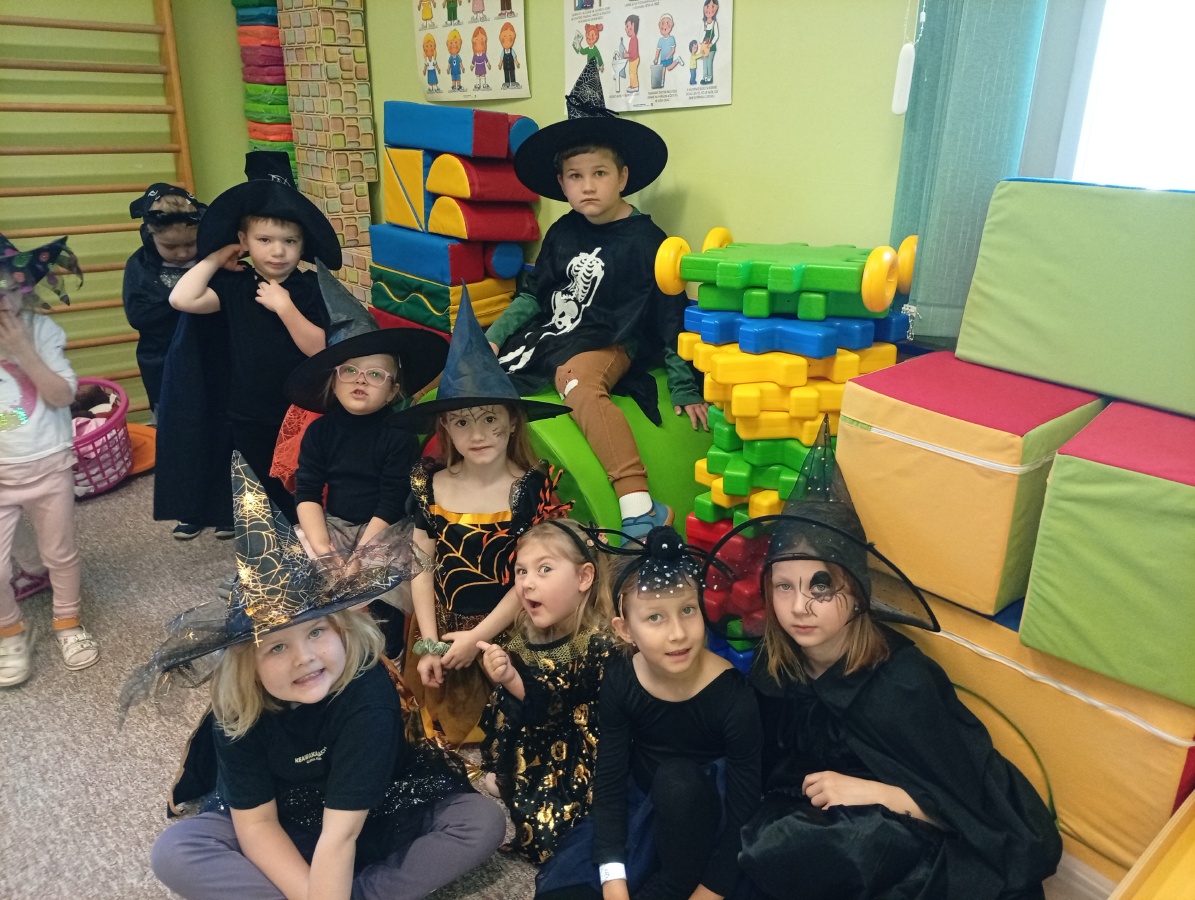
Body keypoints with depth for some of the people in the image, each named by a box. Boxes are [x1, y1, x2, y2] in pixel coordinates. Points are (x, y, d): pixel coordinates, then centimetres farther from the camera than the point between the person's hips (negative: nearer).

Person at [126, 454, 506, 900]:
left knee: (483, 821, -21)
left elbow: (340, 833, -33)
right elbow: (255, 823, -17)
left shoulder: (369, 693, -34)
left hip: (375, 817, -2)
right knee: (172, 852, -22)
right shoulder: (237, 709, -23)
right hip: (278, 834, 3)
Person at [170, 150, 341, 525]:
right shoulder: (234, 285, -2)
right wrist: (215, 258, -8)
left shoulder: (309, 287, -9)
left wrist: (284, 306, -26)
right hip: (249, 416, 2)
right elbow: (182, 299, -16)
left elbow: (318, 348, -16)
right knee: (267, 495, 17)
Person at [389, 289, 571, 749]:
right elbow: (422, 568, -2)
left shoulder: (532, 487, -13)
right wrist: (429, 643, -6)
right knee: (437, 719, 11)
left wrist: (476, 638, -13)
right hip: (439, 629, 3)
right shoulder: (430, 485, -3)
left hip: (505, 634, -3)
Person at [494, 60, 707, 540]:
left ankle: (641, 509, -46)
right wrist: (493, 338, 4)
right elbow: (534, 295, 17)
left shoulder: (646, 241, -8)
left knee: (579, 384, -39)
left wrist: (685, 389, -4)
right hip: (549, 335, 7)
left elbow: (672, 317, -5)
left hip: (605, 344, -7)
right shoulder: (563, 233, 8)